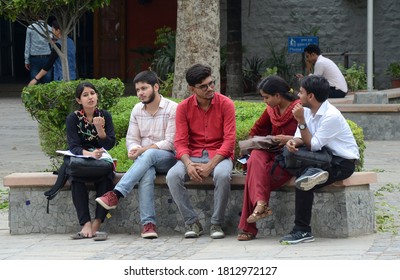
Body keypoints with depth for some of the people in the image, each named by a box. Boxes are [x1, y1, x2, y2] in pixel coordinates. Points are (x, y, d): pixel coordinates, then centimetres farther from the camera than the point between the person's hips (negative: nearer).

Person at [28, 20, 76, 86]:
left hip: (62, 79, -8)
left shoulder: (59, 45, -14)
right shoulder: (71, 42, 10)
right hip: (72, 78, 8)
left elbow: (49, 64, -16)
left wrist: (36, 79, -14)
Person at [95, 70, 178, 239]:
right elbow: (131, 139, 11)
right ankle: (148, 223, -43)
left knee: (149, 155, -38)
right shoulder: (137, 110, 13)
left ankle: (115, 195, -45)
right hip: (145, 161, 3)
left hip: (168, 158, -3)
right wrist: (134, 150, -14)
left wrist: (142, 150, -20)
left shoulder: (172, 109, -6)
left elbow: (170, 143, -13)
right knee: (146, 173, -35)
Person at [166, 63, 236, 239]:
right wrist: (188, 164, -23)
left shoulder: (225, 104, -5)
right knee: (172, 176, -28)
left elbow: (229, 140, -10)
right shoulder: (184, 107, 1)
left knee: (222, 175, -37)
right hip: (193, 156, 2)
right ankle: (192, 223, -15)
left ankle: (217, 224, -20)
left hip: (219, 155, -2)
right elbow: (180, 142, -2)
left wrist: (211, 165, -21)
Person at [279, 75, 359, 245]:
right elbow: (301, 138, 1)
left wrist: (301, 121, -22)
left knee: (303, 183, -28)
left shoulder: (331, 116, -22)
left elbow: (312, 146, -20)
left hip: (343, 162, -8)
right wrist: (293, 142, -23)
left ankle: (302, 231, -22)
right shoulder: (307, 110, 3)